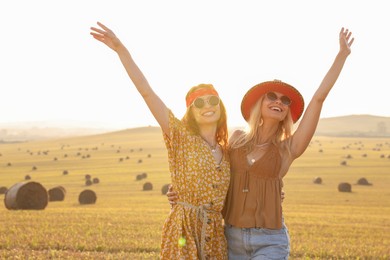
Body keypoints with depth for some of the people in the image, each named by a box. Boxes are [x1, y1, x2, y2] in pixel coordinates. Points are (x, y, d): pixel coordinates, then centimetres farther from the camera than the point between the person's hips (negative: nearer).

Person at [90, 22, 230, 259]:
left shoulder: (225, 152, 13)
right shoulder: (180, 136, -2)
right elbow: (146, 91, -11)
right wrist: (121, 50, -17)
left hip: (215, 234, 5)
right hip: (183, 230, -5)